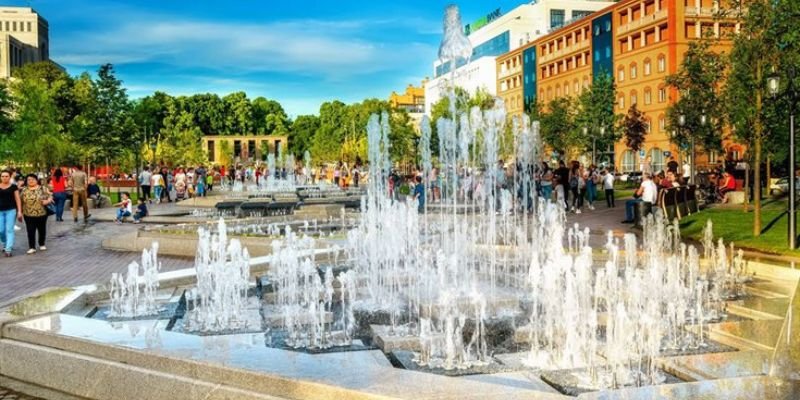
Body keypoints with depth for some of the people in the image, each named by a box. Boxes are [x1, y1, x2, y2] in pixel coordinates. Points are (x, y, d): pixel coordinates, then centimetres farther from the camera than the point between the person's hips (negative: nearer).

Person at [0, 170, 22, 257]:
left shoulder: (13, 186, 1)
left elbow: (17, 199, 1)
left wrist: (19, 211, -5)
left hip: (11, 210, -3)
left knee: (9, 230, -6)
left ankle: (8, 250, -6)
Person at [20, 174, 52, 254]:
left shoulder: (43, 189, -1)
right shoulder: (24, 190, 4)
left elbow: (50, 197, 0)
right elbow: (20, 201, 8)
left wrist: (47, 201, -22)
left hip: (42, 214, 0)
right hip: (29, 215, 0)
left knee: (42, 230, 11)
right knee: (30, 231, -2)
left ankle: (42, 244, 29)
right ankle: (32, 247, 3)